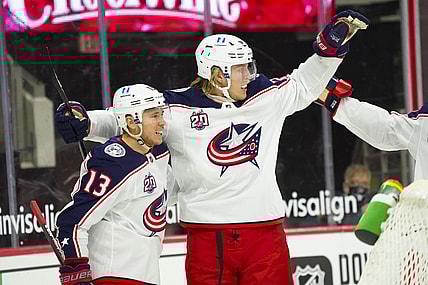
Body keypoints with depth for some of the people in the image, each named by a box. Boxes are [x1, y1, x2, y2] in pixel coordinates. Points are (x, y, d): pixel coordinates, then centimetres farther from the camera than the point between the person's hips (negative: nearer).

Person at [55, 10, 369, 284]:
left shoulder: (267, 96, 6)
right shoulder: (177, 108, -5)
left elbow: (305, 85, 22)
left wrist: (333, 43, 12)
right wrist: (84, 123, -17)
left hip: (264, 228, 3)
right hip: (207, 233, -3)